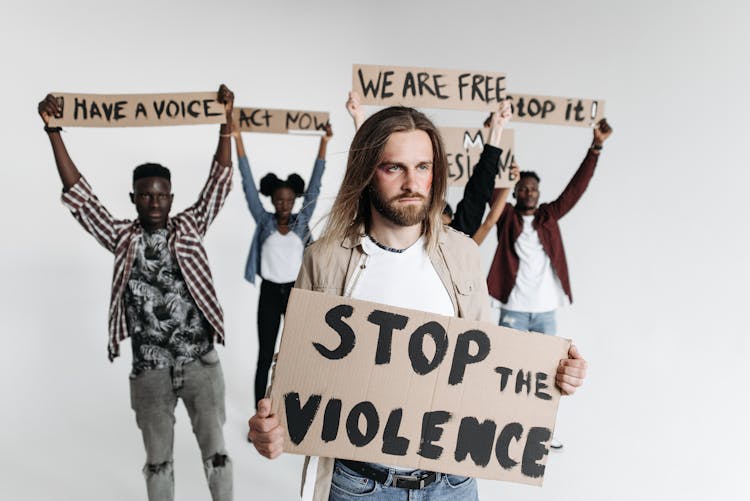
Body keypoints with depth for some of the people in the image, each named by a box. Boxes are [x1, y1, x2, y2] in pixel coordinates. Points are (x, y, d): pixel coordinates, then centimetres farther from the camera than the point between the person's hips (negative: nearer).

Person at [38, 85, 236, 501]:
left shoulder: (190, 228, 0)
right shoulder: (122, 239, 1)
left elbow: (219, 181, -6)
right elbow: (78, 194, -3)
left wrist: (226, 121, -13)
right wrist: (53, 131, -8)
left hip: (200, 363, -1)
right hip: (150, 371, 1)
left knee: (215, 451, 11)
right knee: (158, 460, 16)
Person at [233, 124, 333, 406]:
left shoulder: (301, 221, 3)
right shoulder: (264, 221, 0)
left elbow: (314, 186, -3)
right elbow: (249, 184, -4)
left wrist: (324, 143, -8)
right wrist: (237, 140, -9)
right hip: (269, 293, -1)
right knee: (265, 356, 6)